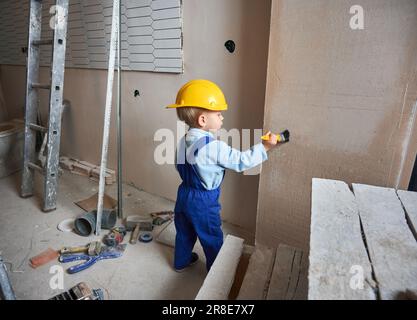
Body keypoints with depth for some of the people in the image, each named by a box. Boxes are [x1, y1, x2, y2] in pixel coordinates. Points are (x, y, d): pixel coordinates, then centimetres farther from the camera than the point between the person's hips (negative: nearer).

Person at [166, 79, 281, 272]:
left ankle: (181, 261, 46)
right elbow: (240, 162, -23)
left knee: (184, 231, 26)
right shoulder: (213, 146, -28)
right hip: (204, 201, -8)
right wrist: (265, 147, -16)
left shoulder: (184, 140, -2)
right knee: (212, 239, 13)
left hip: (184, 193, 8)